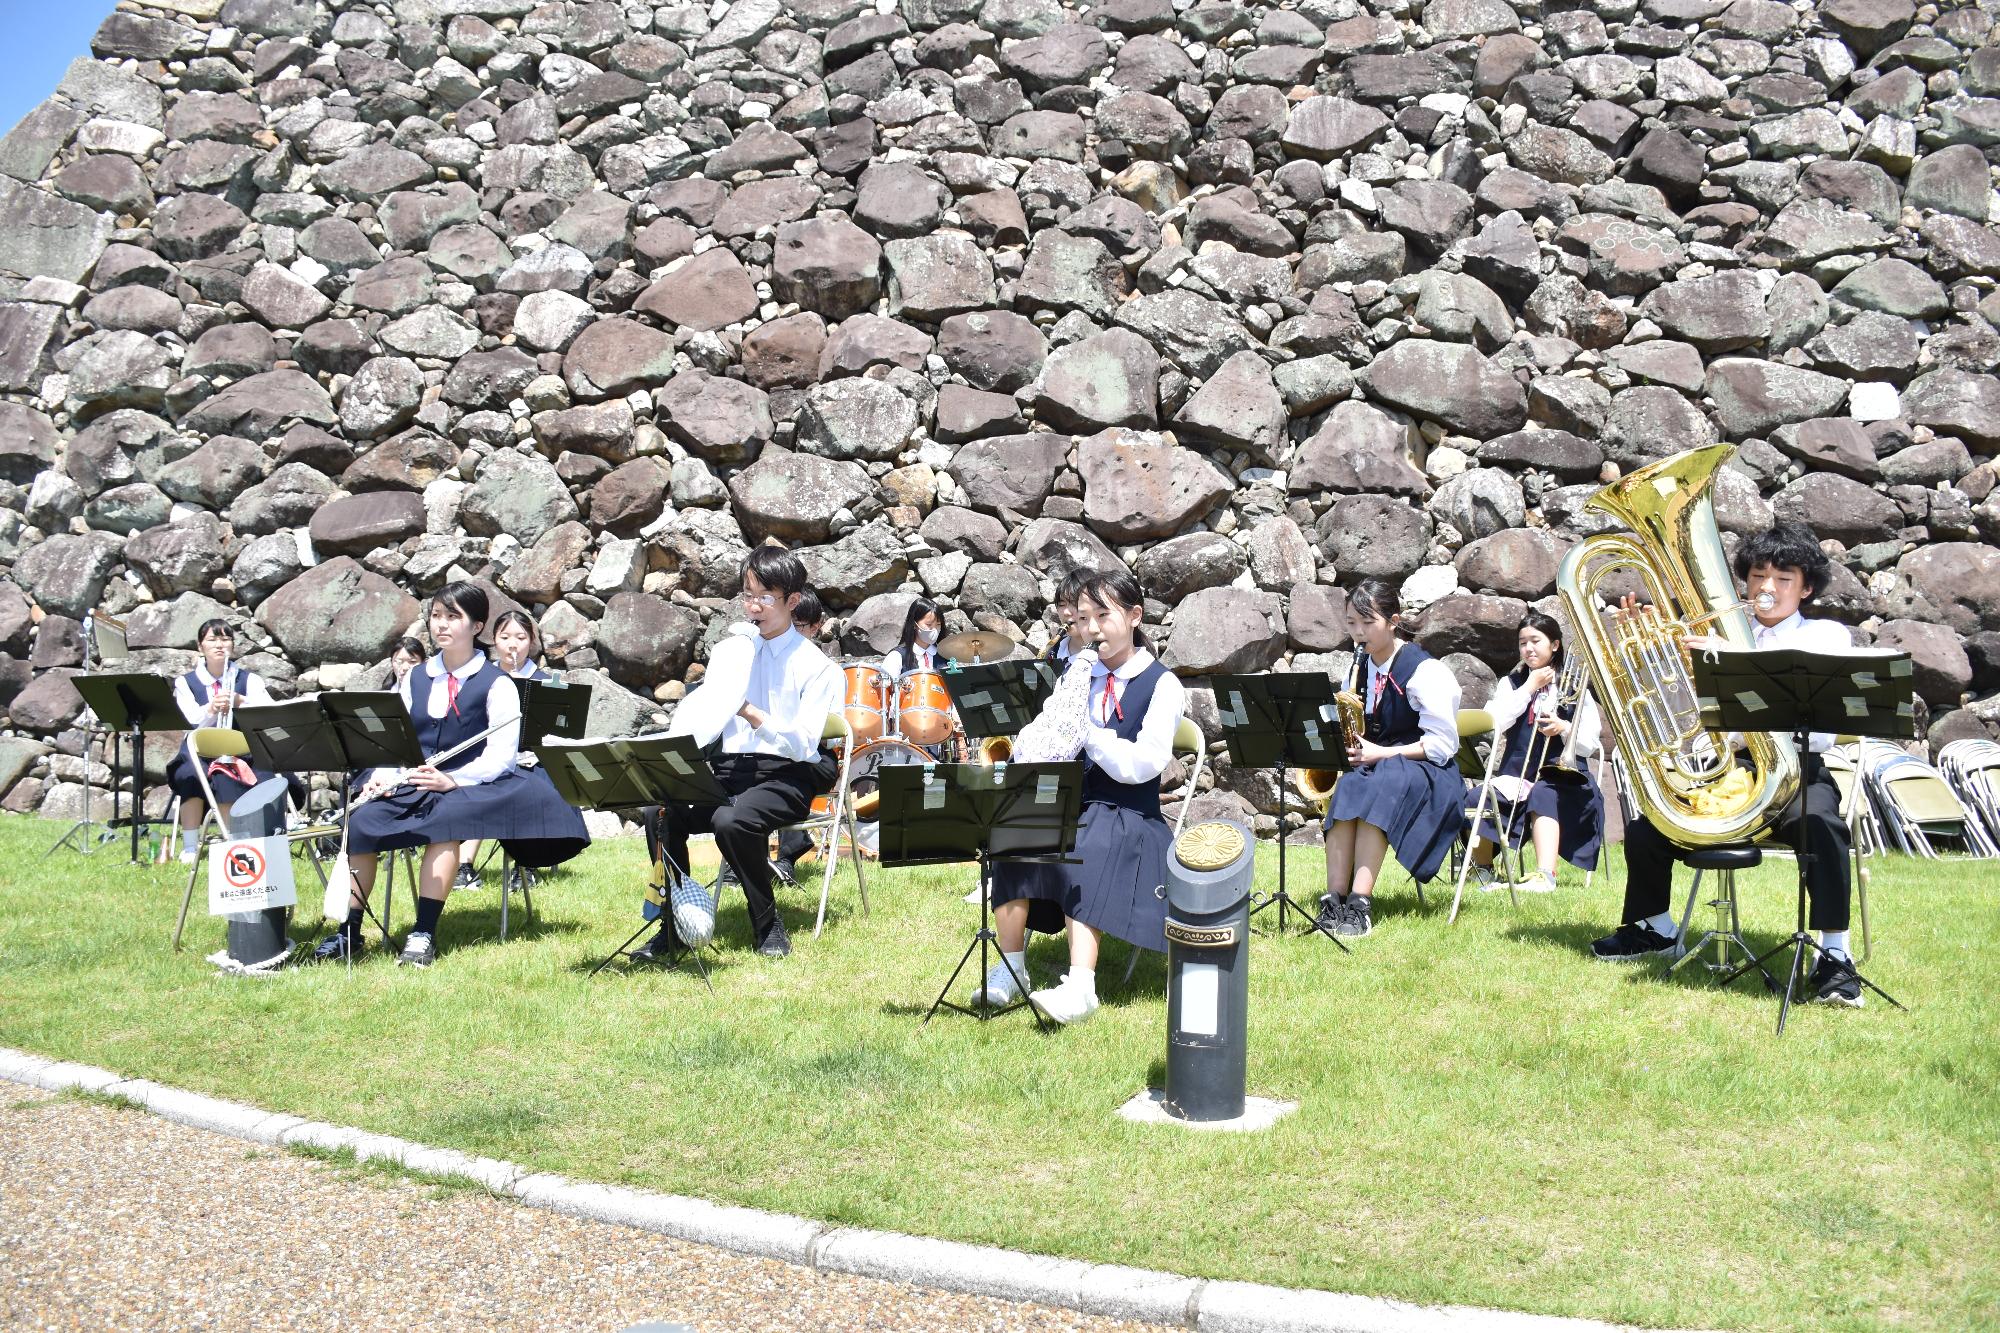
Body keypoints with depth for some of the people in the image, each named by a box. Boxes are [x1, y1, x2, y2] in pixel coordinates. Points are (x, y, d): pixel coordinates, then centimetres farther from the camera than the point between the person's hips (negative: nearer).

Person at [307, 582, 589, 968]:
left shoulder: (496, 684, -2)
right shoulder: (415, 680, 15)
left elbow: (499, 756, -10)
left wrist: (452, 781, -25)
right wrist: (383, 775, -11)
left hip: (476, 786, -5)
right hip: (415, 784, 5)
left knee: (444, 820, -38)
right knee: (362, 819, -22)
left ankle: (424, 933, -34)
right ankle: (348, 931, -12)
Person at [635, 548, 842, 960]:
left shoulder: (814, 666, -2)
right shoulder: (729, 651, 12)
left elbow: (803, 744, -11)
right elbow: (698, 717, 5)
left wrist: (748, 711, -22)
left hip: (786, 775, -5)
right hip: (729, 769, 5)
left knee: (732, 820, -35)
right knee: (660, 813, -22)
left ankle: (768, 925, -12)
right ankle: (673, 928, -5)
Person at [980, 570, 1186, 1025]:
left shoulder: (1162, 685, -2)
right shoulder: (1078, 673, 14)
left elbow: (1143, 765, -14)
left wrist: (1085, 728, -21)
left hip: (1128, 813, -4)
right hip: (1067, 802, 4)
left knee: (1082, 856, -36)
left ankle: (1080, 987, -41)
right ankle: (1009, 969, -19)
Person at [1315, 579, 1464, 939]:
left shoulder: (1425, 671, -10)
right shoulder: (1361, 667, 11)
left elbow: (1442, 744, -14)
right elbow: (1355, 731, 19)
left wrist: (1382, 753, -22)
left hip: (1428, 773, -5)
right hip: (1373, 765, 5)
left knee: (1381, 785, -39)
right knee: (1348, 786, -31)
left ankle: (1361, 902, -42)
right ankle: (1334, 899, -39)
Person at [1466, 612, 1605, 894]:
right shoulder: (1511, 684, 16)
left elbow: (1589, 745, 4)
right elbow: (1494, 724, -4)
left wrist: (1564, 728, -17)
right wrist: (1530, 687, -3)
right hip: (1516, 774, 2)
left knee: (1543, 795, -36)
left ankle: (1545, 875, -47)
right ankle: (1482, 870, -11)